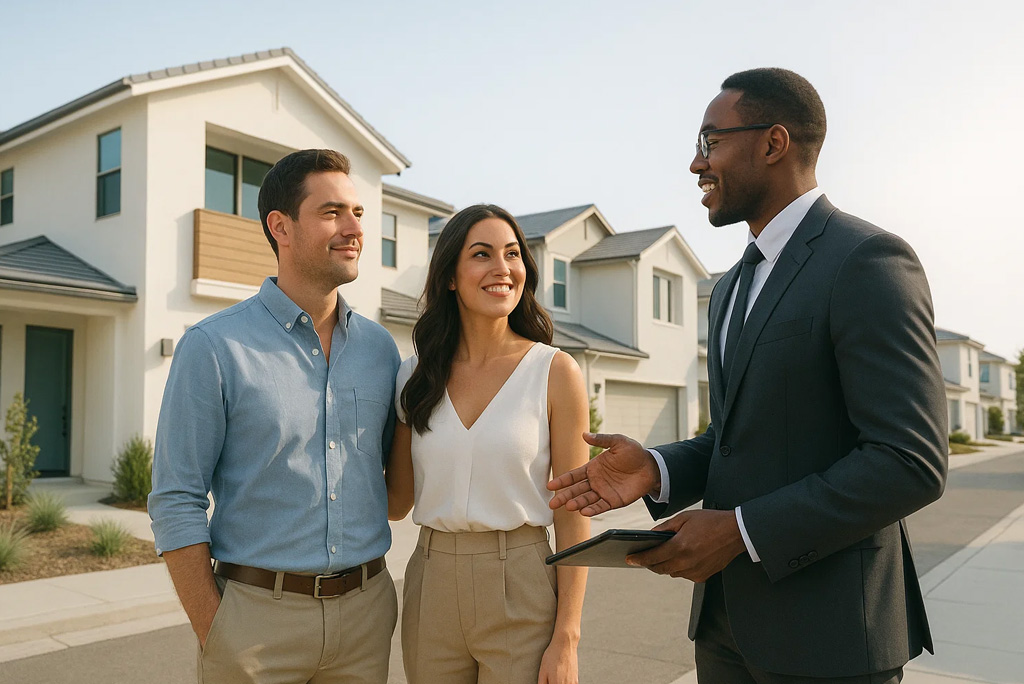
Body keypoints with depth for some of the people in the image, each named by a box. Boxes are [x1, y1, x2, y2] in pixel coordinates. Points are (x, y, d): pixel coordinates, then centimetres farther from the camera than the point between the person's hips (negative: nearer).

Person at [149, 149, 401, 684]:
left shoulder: (380, 347, 4)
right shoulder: (213, 346, -8)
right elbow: (176, 502, -8)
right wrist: (213, 635, -10)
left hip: (366, 608, 4)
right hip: (257, 613, -4)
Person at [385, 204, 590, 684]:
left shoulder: (555, 371, -6)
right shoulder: (417, 376, 4)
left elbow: (574, 514, -5)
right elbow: (397, 501, 9)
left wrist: (566, 639, -9)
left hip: (521, 590, -3)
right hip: (431, 587, 3)